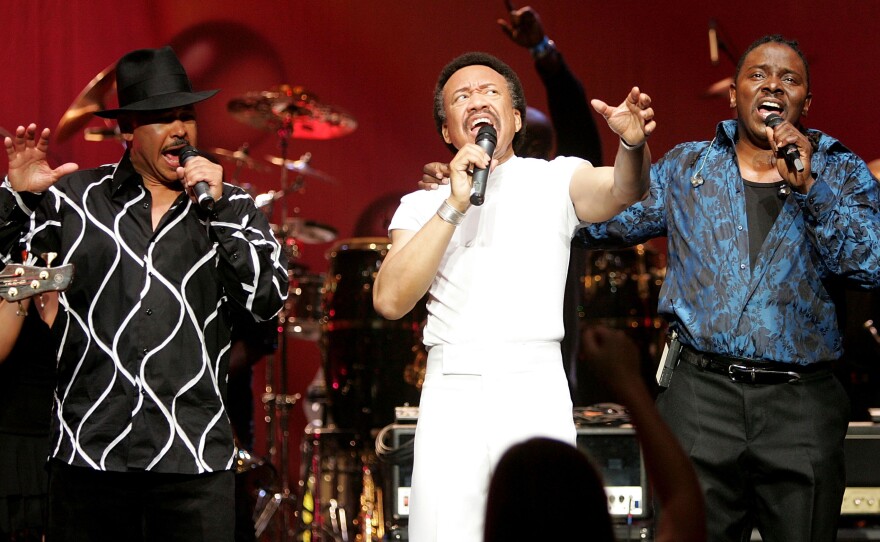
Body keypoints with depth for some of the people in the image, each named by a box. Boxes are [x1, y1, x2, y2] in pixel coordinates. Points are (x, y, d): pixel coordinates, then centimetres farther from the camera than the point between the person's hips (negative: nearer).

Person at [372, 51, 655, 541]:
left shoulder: (554, 179, 12)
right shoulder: (422, 205, 14)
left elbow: (622, 191, -8)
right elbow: (390, 300, 0)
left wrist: (634, 146, -31)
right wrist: (454, 206, -5)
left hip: (535, 389, -1)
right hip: (452, 391, 1)